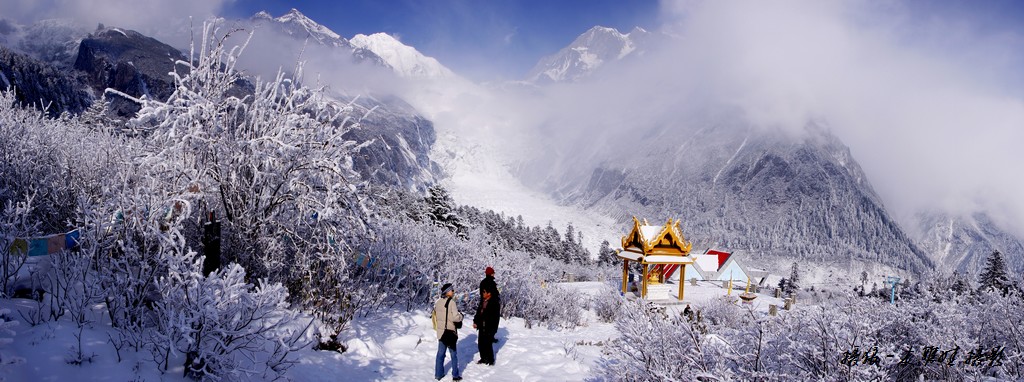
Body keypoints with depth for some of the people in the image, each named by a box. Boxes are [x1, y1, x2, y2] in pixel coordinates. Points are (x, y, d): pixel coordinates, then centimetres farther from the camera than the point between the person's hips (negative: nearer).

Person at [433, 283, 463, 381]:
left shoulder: (437, 302, 1)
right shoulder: (451, 303, -18)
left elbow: (435, 314, 11)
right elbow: (455, 317, -25)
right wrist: (461, 315, -6)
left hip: (440, 332, 5)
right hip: (450, 332, -5)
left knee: (440, 353, 15)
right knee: (454, 355, 8)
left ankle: (438, 374, 20)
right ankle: (455, 375, 14)